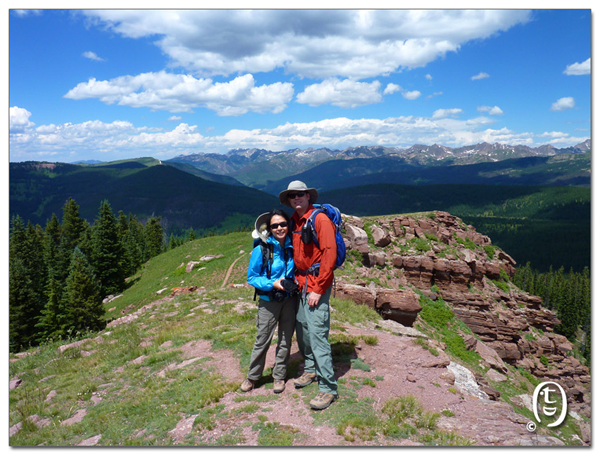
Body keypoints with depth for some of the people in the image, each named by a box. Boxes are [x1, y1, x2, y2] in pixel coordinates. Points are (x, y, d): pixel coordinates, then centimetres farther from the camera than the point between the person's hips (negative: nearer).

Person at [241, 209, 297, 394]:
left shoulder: (292, 247, -3)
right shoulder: (261, 250, -14)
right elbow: (252, 277, -8)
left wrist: (296, 282, -6)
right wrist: (273, 284, -21)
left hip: (289, 300, 3)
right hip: (268, 302, -3)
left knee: (285, 340, 13)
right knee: (262, 340, 6)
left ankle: (279, 376, 30)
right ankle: (252, 376, 26)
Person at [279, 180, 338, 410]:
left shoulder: (320, 219, -12)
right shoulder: (293, 222, 11)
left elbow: (329, 255, -16)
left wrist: (318, 289, -17)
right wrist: (296, 279, 10)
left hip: (317, 283, -7)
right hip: (300, 282, 8)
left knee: (317, 333, -9)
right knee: (301, 327, 14)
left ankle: (328, 388, -1)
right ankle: (310, 369, 34)